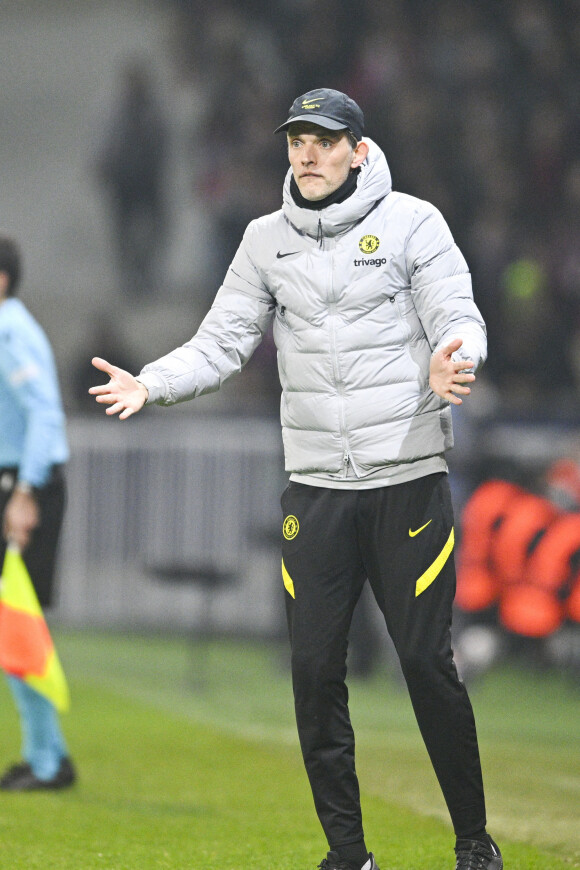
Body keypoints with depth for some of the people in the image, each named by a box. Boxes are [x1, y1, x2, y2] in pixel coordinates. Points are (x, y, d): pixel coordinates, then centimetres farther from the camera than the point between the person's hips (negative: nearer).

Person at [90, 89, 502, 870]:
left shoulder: (412, 223, -2)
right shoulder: (267, 240, 9)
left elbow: (460, 321, -8)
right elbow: (222, 344, 8)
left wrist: (453, 360, -32)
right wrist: (150, 385, -10)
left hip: (409, 480, -4)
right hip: (315, 486, 4)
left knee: (427, 663, -3)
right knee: (315, 667, 0)